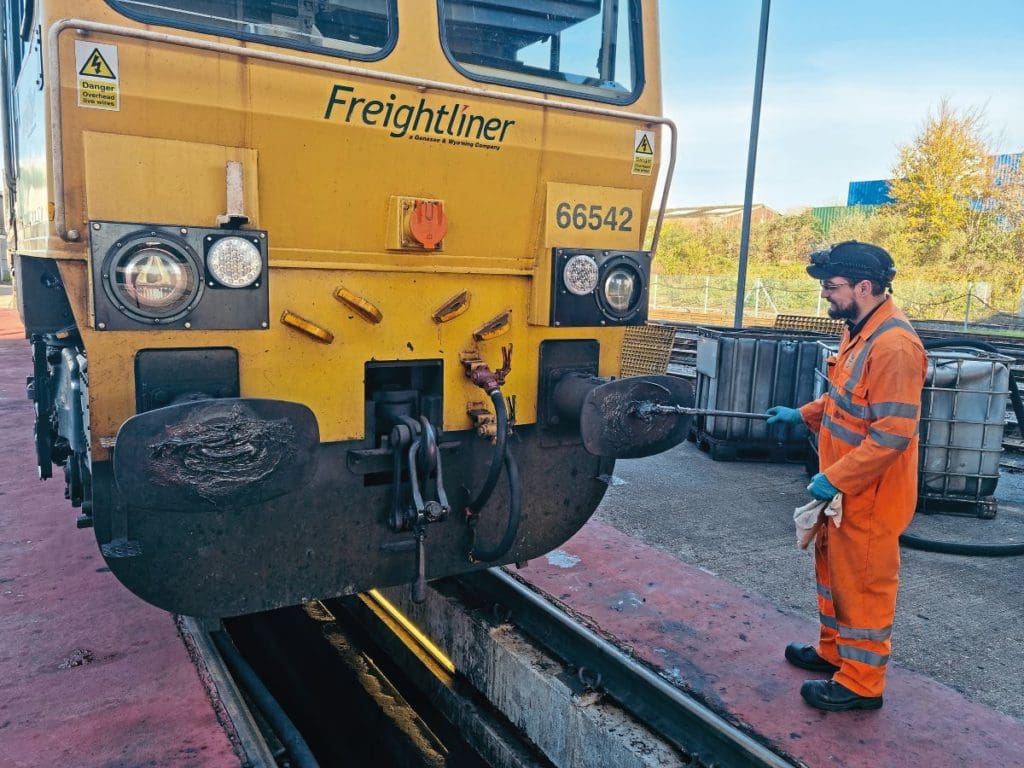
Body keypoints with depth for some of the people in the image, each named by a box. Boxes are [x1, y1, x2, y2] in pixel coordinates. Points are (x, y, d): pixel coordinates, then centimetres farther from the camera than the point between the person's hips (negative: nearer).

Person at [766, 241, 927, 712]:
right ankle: (834, 651, 41)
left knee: (864, 584, 5)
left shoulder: (894, 346, -25)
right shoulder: (858, 330, 6)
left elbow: (892, 435, -27)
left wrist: (835, 480, -24)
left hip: (869, 495, -10)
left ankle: (862, 683, 23)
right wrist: (802, 414, 12)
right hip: (842, 486, 10)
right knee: (832, 569, 22)